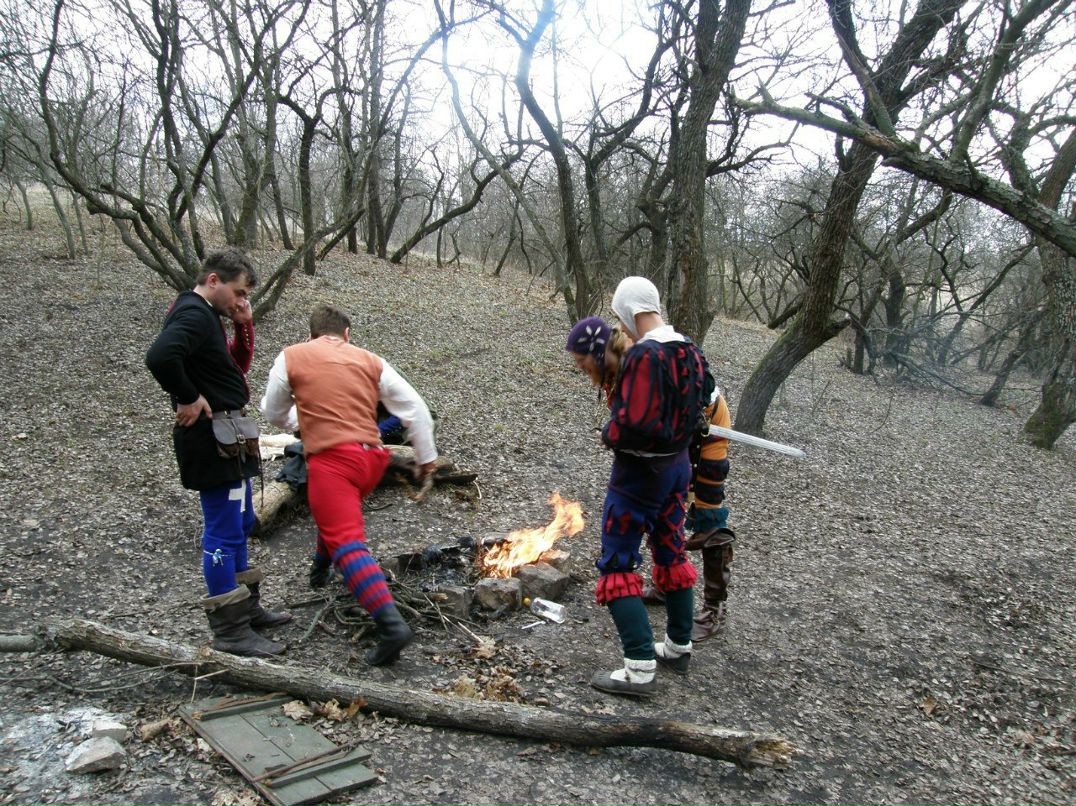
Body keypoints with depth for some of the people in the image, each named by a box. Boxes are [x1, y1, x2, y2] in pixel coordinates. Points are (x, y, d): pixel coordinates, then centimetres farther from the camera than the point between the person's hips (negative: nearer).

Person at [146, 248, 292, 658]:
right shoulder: (193, 314, -17)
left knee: (240, 524, 20)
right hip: (211, 438, -11)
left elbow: (237, 367, 18)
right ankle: (230, 631, 4)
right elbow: (160, 356, -35)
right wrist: (188, 398, -22)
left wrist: (244, 325, 4)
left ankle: (247, 607, 33)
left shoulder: (205, 315, 16)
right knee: (224, 532, -4)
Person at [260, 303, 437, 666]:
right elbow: (415, 408, 9)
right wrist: (426, 456, 19)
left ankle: (391, 624, -27)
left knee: (348, 544, -12)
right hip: (372, 457, 5)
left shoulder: (291, 357, 7)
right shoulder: (371, 361, 13)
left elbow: (274, 413, 17)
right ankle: (321, 566, 57)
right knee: (340, 512, 34)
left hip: (331, 459, -5)